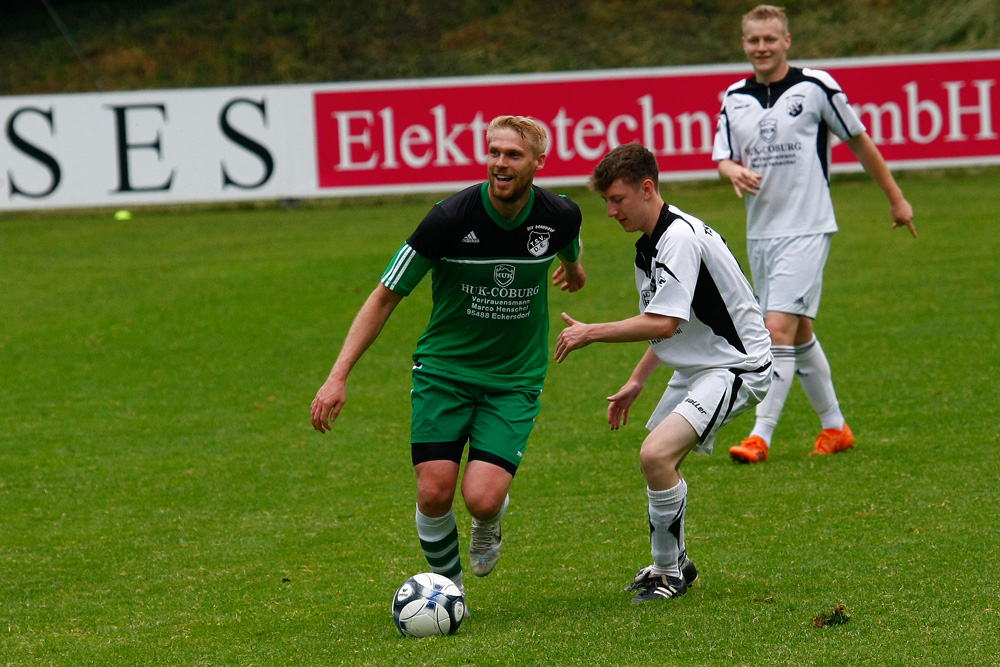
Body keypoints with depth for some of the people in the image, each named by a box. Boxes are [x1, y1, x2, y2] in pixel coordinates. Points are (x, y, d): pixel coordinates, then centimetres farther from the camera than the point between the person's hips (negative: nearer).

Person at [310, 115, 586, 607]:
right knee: (434, 492, -12)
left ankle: (488, 527, 23)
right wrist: (338, 376, -18)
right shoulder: (450, 218, -19)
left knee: (483, 498, -16)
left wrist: (572, 267, 42)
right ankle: (448, 586, 17)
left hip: (515, 378, 1)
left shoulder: (560, 215, -11)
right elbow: (386, 295, -11)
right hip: (444, 368, -1)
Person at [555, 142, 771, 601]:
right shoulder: (649, 246, 10)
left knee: (657, 455, -23)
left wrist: (590, 333, -19)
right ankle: (674, 563, 38)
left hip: (735, 366, -11)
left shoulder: (680, 238, -22)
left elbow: (662, 323, -28)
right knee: (658, 463, 19)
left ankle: (669, 573, -8)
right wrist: (636, 383, 21)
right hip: (696, 367, 11)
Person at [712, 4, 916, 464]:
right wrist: (735, 171, -18)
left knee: (779, 328, -16)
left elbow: (859, 141, 4)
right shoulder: (734, 99, 6)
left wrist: (895, 198, 11)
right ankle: (835, 427, 27)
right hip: (760, 231, 6)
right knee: (799, 334, 14)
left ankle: (761, 435, -18)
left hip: (806, 228, -6)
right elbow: (722, 156, 8)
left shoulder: (816, 88, -6)